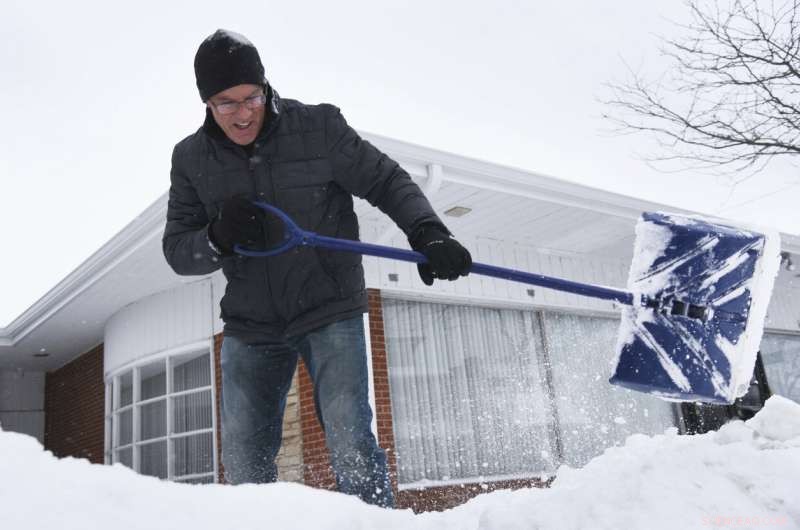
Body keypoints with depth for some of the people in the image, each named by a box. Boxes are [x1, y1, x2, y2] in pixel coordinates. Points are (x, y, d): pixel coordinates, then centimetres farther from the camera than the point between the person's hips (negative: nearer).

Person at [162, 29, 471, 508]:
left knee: (350, 440, -12)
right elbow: (177, 250, 1)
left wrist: (428, 234, -22)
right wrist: (218, 238, -21)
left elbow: (387, 182, -5)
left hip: (330, 311, -3)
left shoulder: (318, 126, -9)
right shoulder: (191, 159, -1)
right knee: (243, 464, 5)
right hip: (250, 325, 4)